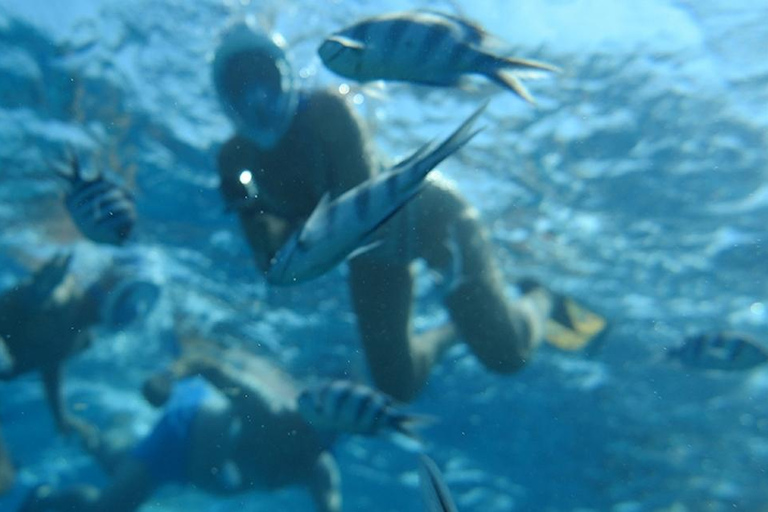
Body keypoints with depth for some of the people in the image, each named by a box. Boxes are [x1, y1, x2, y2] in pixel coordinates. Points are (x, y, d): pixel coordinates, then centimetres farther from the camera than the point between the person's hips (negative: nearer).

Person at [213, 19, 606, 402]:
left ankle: (539, 301, 25)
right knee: (398, 385, 5)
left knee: (504, 353, -10)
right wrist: (247, 210, -29)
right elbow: (274, 264, -12)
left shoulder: (324, 111, -27)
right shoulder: (236, 159, -12)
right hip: (374, 258, 5)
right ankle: (454, 330, 34)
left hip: (424, 213, -5)